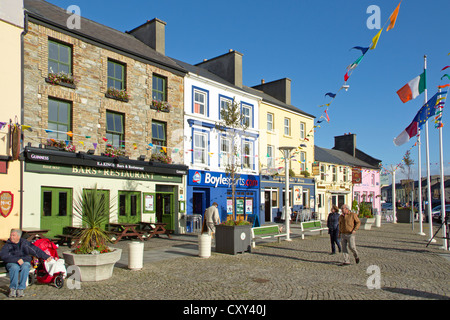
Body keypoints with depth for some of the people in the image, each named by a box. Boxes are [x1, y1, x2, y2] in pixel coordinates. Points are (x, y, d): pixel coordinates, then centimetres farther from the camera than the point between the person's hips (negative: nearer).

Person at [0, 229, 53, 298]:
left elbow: (36, 250, 12)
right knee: (15, 268, -35)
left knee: (25, 267, -34)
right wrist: (17, 259, -20)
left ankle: (20, 289, -30)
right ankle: (12, 289, -26)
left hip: (25, 262, 0)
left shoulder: (25, 243, 11)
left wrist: (46, 257, 5)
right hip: (12, 263, 0)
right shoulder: (7, 245, 8)